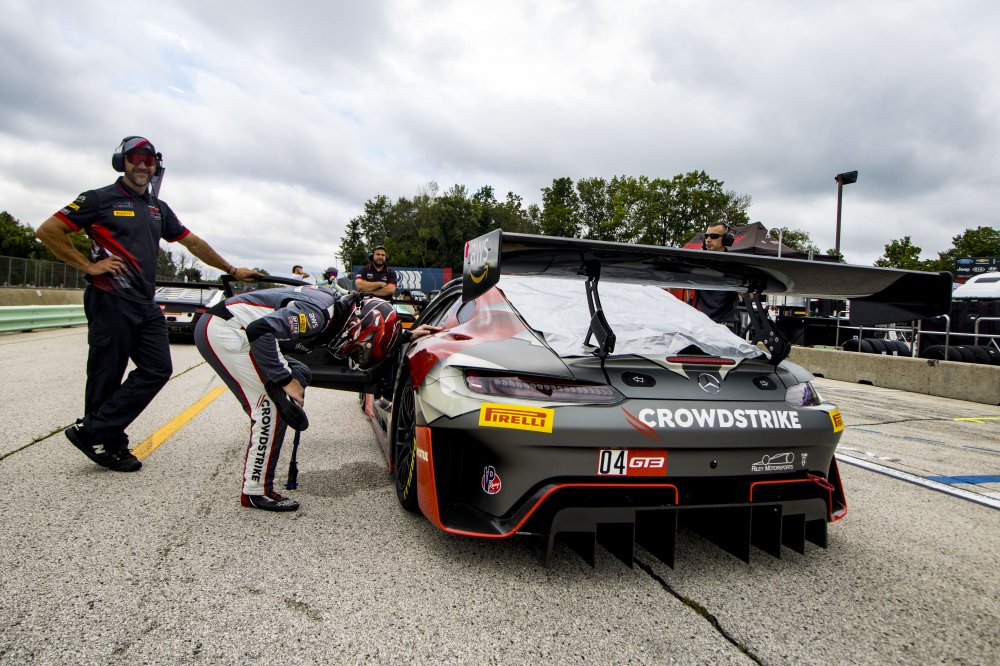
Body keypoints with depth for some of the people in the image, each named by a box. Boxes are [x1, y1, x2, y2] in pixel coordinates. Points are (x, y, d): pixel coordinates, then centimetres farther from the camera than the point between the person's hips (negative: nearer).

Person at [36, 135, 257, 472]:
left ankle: (93, 433, 7)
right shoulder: (100, 199, -2)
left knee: (157, 370, 0)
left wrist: (232, 270, 20)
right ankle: (106, 442, 11)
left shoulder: (158, 208, 17)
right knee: (106, 378, -1)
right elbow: (47, 231, -5)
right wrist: (89, 266, -10)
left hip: (146, 304, 7)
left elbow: (193, 243, 20)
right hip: (111, 301, -6)